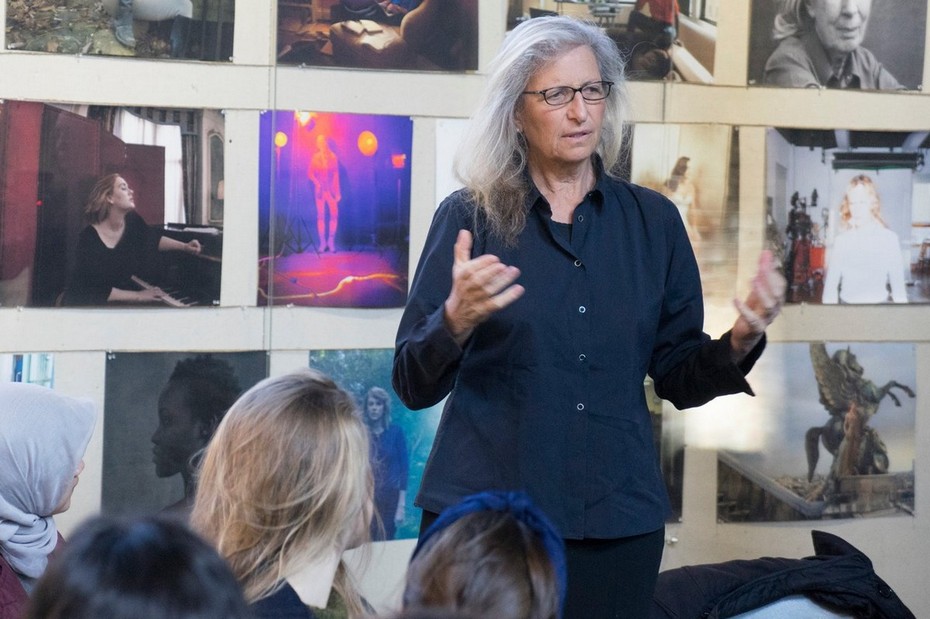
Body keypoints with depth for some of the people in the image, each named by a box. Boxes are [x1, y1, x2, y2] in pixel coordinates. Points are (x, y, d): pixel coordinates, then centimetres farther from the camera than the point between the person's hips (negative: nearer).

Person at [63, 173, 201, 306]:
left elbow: (153, 239, 19)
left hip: (120, 301, 7)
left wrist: (184, 246, 8)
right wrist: (138, 296, -24)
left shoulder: (132, 221, -5)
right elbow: (98, 290, -24)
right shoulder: (89, 238, -22)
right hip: (88, 302, -6)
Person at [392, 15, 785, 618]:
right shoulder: (468, 217, -3)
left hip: (618, 522, 2)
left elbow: (679, 377, 9)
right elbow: (414, 386, -5)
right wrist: (457, 319, -24)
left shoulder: (653, 220, 5)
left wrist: (740, 342, -11)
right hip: (483, 515, -2)